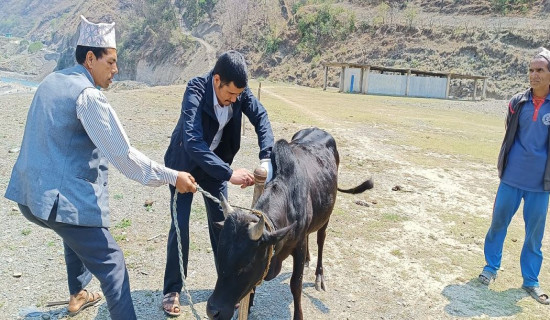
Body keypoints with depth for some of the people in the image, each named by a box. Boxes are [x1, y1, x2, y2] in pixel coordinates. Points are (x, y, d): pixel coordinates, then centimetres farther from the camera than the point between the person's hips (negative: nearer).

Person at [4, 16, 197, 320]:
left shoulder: (50, 82, 9)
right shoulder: (88, 96, -18)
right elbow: (123, 155, -21)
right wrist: (172, 177, -16)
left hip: (31, 192, 10)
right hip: (64, 198, -10)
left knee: (77, 236, 34)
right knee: (112, 265, -4)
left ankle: (78, 295, 49)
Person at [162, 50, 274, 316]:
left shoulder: (239, 90, -19)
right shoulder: (196, 90, -33)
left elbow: (261, 117, -10)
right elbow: (192, 141, -43)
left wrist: (266, 158, -24)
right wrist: (229, 173, -49)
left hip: (215, 162, 4)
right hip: (184, 164, -4)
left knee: (221, 223, 8)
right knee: (179, 226, -3)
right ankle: (172, 290, 15)